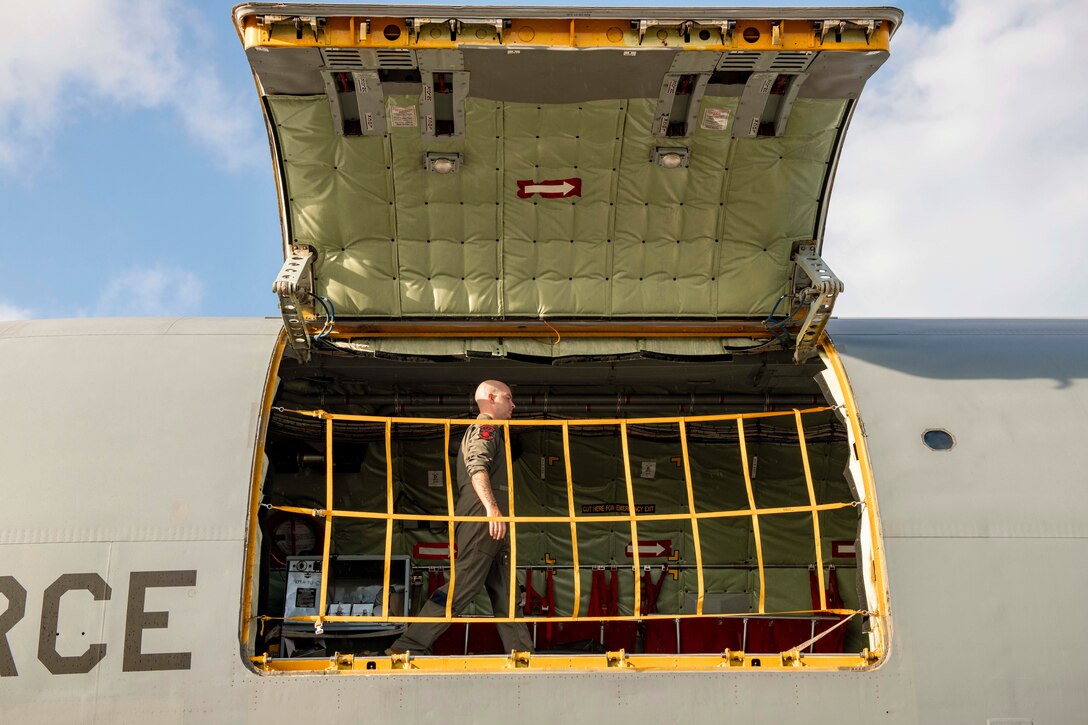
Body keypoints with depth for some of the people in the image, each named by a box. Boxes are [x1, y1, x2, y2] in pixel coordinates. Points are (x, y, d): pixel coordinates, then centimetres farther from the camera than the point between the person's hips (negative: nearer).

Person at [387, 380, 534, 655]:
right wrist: (492, 507, -33)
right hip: (481, 520, -11)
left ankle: (522, 652, 6)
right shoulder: (485, 428, -4)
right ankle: (409, 646, -14)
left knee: (504, 589, 7)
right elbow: (477, 467, -21)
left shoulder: (486, 431, 29)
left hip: (490, 526, 11)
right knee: (462, 587, -14)